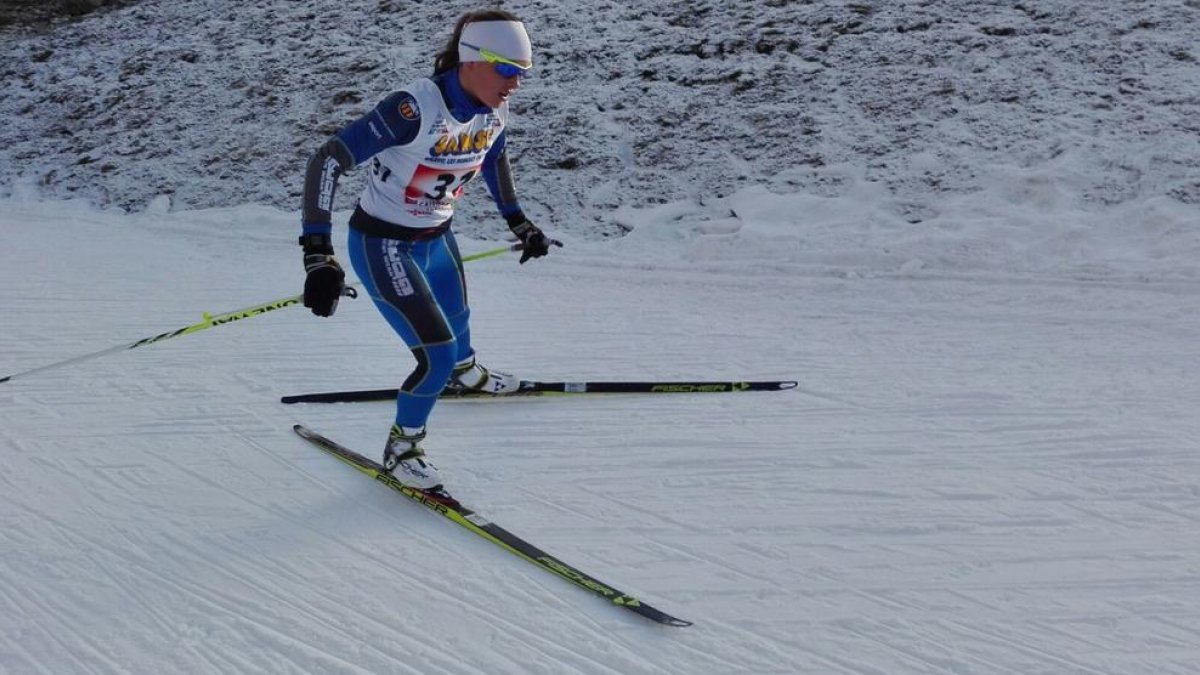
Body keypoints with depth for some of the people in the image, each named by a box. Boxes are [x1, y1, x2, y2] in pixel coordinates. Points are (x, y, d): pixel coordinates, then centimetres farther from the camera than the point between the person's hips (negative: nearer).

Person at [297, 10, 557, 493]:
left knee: (456, 317, 31)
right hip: (383, 245, -7)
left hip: (437, 237, 7)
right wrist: (318, 253, -40)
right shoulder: (416, 108, -35)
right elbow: (327, 160, -35)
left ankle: (465, 373, 66)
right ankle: (400, 449, 13)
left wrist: (517, 221, 21)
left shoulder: (493, 111, -12)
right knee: (437, 353, -12)